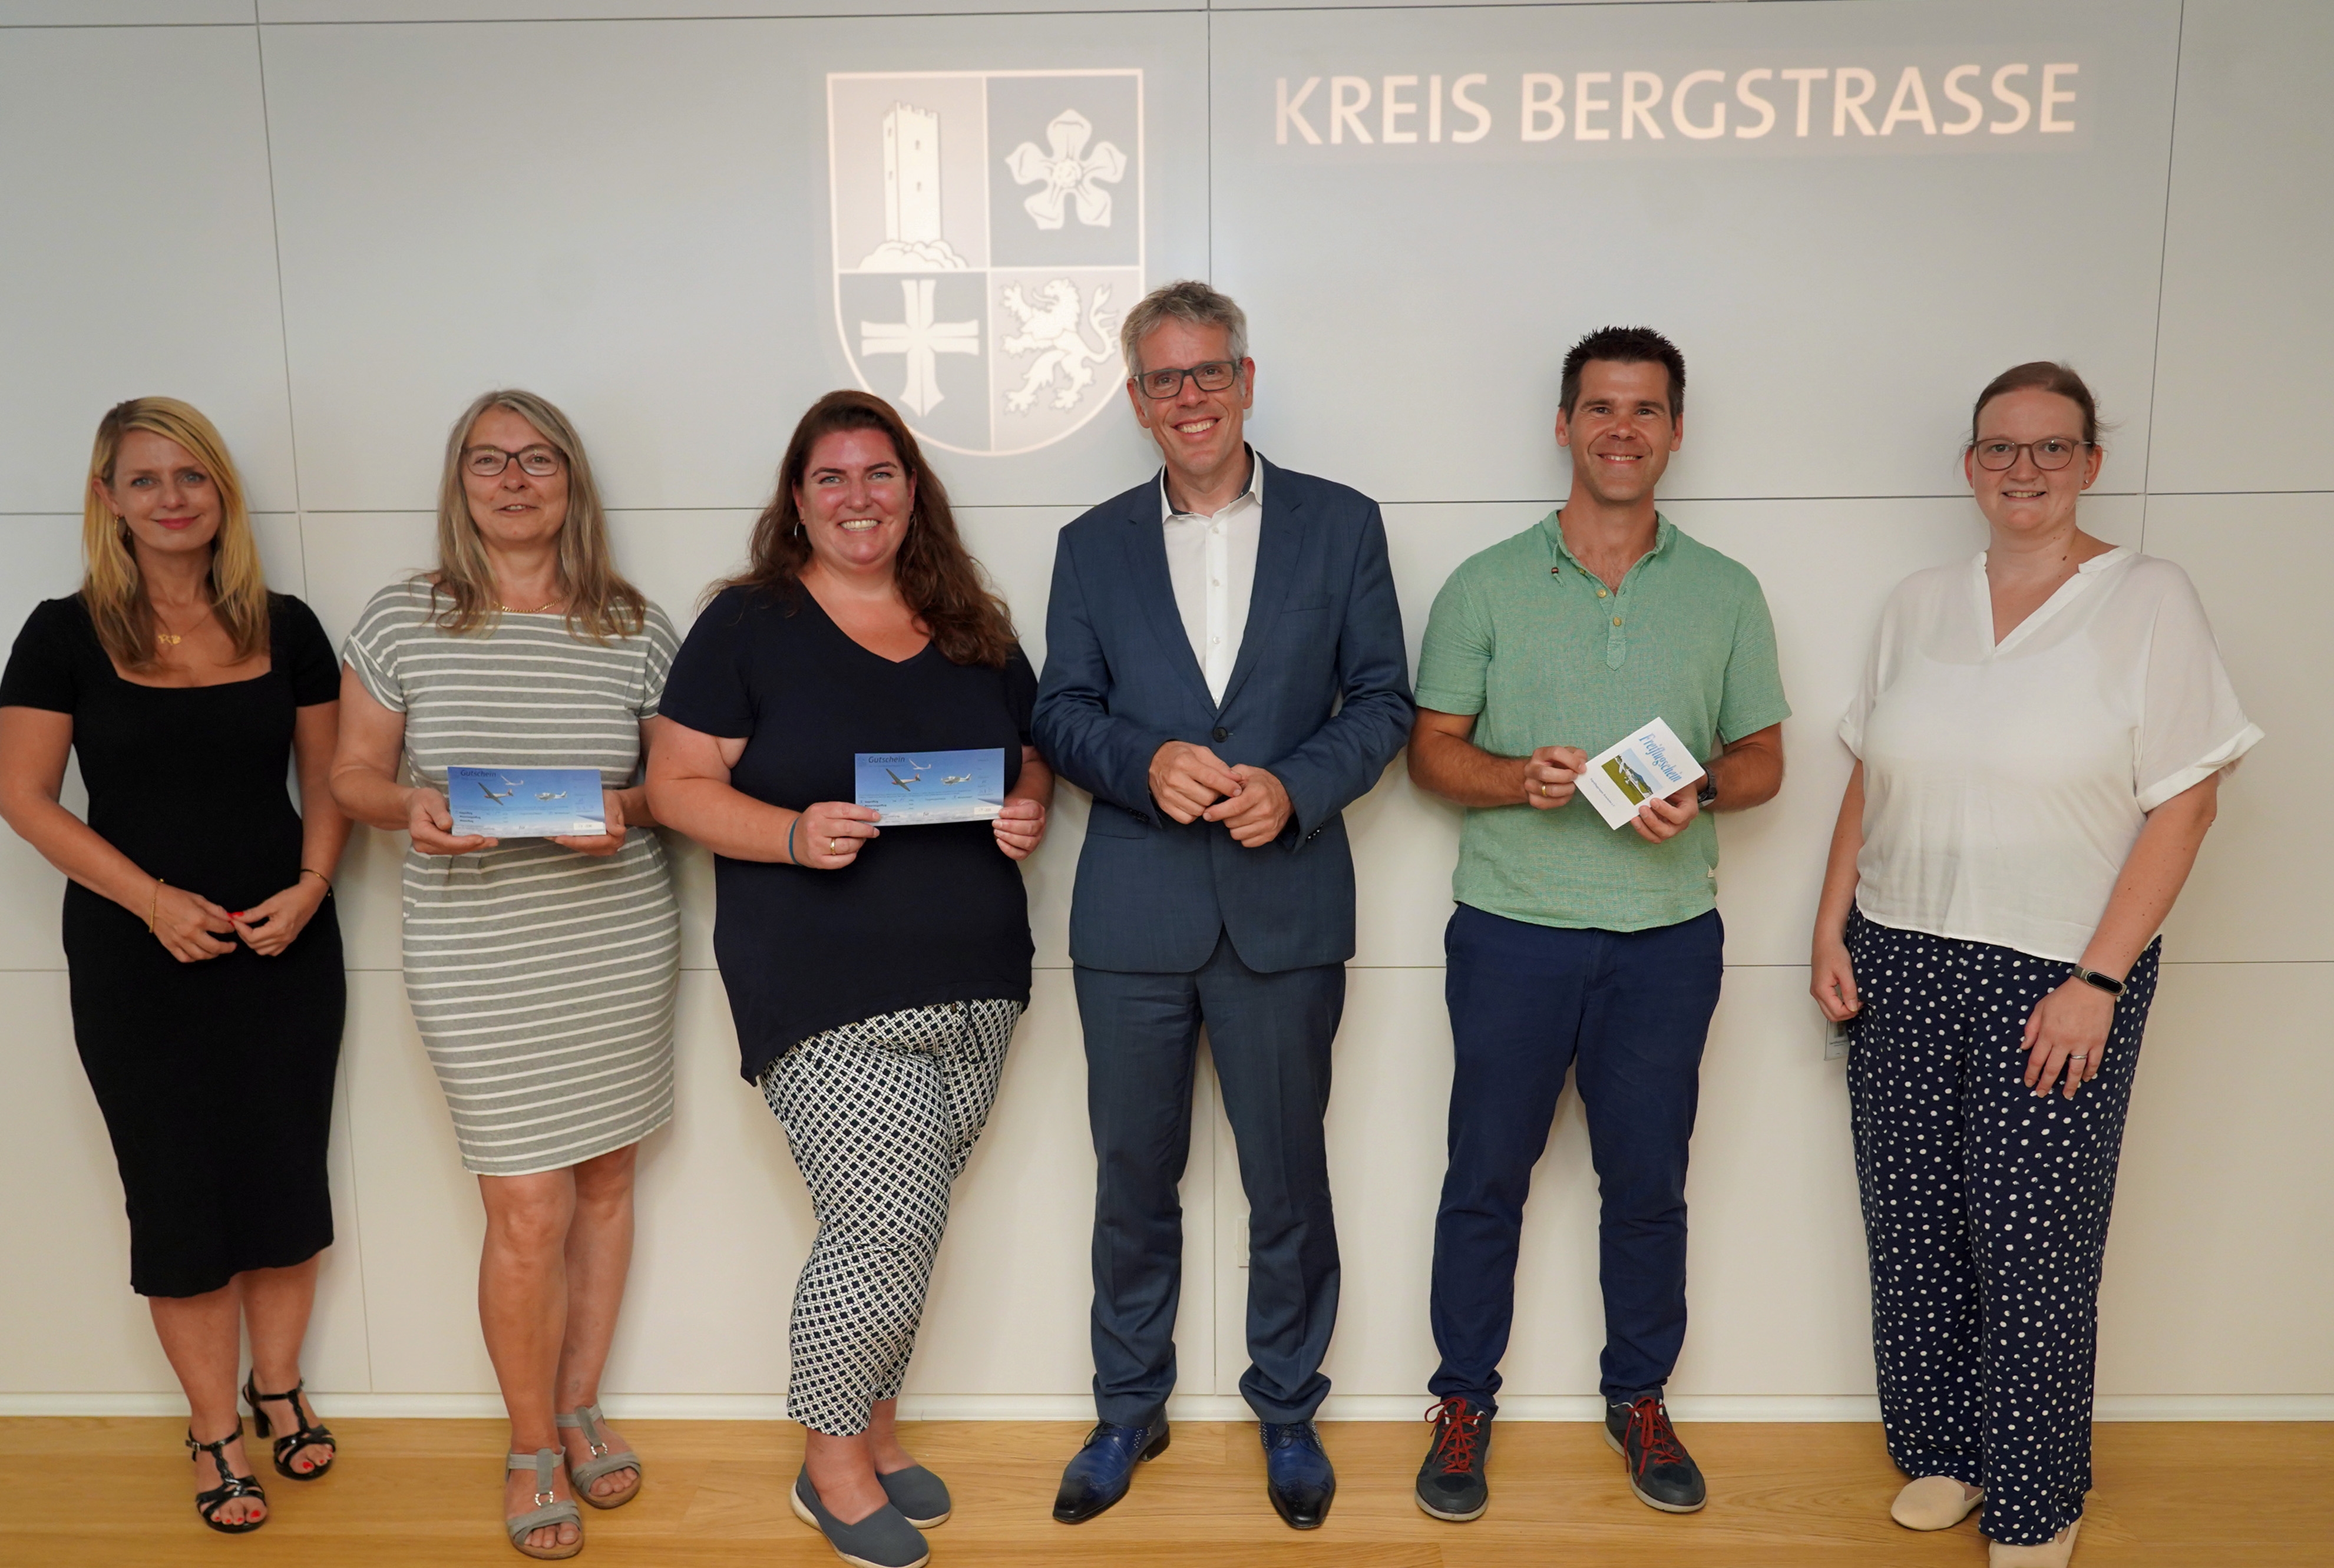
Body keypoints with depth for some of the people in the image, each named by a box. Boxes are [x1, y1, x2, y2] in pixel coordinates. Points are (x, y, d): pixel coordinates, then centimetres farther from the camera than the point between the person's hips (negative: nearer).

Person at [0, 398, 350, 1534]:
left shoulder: (284, 629, 2)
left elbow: (328, 777, 8)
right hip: (138, 960, -2)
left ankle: (278, 1388, 30)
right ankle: (215, 1429, 21)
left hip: (284, 946, 2)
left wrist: (311, 885, -9)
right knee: (181, 1193, 6)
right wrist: (152, 898, -16)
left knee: (286, 1173, 9)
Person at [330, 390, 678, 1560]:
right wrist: (412, 808, -15)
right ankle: (532, 1449, 21)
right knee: (528, 1211, -2)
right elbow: (353, 773, 7)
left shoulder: (637, 628, 3)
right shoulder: (402, 620, 1)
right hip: (477, 956, -2)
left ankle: (579, 1407, 34)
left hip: (621, 942, 2)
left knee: (605, 1181, 12)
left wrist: (628, 812, -13)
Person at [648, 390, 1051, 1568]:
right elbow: (679, 784, -5)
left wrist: (1028, 812, -4)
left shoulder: (974, 629, 11)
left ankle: (875, 1423, 36)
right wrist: (795, 833, -21)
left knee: (910, 1222, 14)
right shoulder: (748, 624, -2)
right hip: (827, 998, -5)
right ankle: (831, 1462, 19)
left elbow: (1031, 756, 19)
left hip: (973, 988, 5)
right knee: (884, 1222, -6)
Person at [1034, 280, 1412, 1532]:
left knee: (1287, 1181, 10)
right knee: (1132, 1178, 12)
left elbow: (1381, 700, 2)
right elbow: (1061, 711, 5)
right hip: (1134, 912, 1)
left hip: (1285, 906, -1)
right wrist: (1146, 762, -15)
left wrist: (1296, 786, -15)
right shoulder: (1092, 546, 9)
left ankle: (1288, 1412, 31)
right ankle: (1128, 1411, 32)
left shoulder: (1342, 525, 4)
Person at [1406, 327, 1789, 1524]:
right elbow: (1431, 747, 2)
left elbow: (1763, 758, 9)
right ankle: (1464, 1404, 25)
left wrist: (1701, 793, -13)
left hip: (1668, 938, 2)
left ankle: (1639, 1399, 31)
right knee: (1487, 1177, 8)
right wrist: (1517, 778, -18)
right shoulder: (1486, 585, 2)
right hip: (1512, 930, -1)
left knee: (1648, 1181, 11)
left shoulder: (1725, 593, 7)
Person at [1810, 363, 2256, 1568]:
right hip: (1899, 966, 4)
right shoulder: (1917, 607, 8)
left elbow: (2184, 805, -8)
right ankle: (1942, 1456, 29)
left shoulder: (2148, 600, -4)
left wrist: (2096, 982, -13)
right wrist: (1830, 933, 6)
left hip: (2057, 975, -4)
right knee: (1914, 1227, 10)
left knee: (2033, 1242, 3)